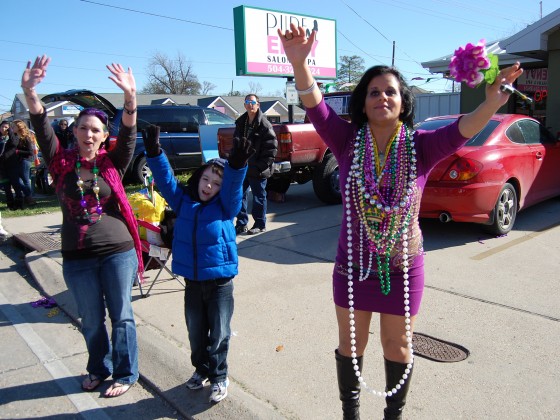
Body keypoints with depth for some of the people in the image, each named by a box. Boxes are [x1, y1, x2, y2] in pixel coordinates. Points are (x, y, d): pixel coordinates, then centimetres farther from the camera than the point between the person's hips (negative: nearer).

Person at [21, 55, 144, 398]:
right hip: (77, 258, 2)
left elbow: (129, 134, -17)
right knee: (92, 319, 17)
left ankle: (125, 374, 28)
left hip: (117, 252, -1)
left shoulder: (112, 163, -2)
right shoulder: (62, 162, 1)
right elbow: (42, 128, -11)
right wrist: (29, 92, -28)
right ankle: (99, 369, 39)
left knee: (121, 315, 10)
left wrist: (130, 97, -34)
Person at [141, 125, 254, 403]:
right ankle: (201, 369, 39)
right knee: (196, 330, 18)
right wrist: (154, 153, -20)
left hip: (220, 279, -3)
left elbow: (233, 187, -24)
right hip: (192, 280, 4)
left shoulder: (225, 205, -6)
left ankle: (219, 377, 24)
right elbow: (166, 180, -5)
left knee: (219, 331, 7)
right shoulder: (183, 200, 3)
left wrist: (237, 165, -44)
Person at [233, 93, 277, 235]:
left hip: (257, 170, -7)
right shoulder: (240, 123, 10)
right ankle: (241, 224, 21)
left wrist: (262, 165, -17)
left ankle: (260, 224, 20)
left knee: (259, 197, 6)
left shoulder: (264, 124, -11)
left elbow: (272, 147, -14)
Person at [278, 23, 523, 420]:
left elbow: (460, 131, -27)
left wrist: (492, 103, -47)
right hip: (354, 265, 1)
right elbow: (316, 107, -23)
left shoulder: (420, 146, -10)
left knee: (398, 347, 19)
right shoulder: (348, 141, -9)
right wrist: (300, 63, -40)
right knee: (350, 345, 19)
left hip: (403, 267, 0)